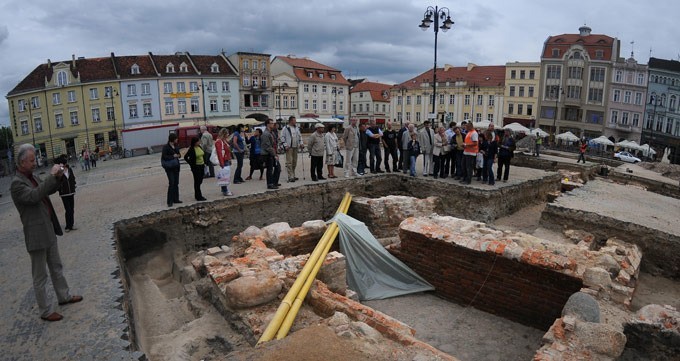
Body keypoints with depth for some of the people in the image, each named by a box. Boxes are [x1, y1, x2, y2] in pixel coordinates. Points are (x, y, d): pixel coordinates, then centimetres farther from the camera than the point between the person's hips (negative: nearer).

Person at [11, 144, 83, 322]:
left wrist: (58, 177, -2)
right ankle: (46, 311, 17)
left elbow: (49, 190, 17)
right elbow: (34, 196, -33)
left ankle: (64, 296, 38)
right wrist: (51, 175, -30)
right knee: (40, 276, 5)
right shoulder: (17, 183, -18)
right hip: (36, 235, -8)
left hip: (49, 230, 8)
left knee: (56, 267, 22)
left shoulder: (34, 177, 6)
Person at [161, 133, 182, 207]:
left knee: (176, 183, 10)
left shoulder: (176, 146, 8)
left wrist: (178, 155, -3)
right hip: (169, 167, -7)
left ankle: (176, 199, 19)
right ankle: (170, 201, -4)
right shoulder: (166, 147, -11)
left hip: (176, 166, 7)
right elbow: (164, 156, -15)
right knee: (171, 183, -10)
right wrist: (173, 156, -17)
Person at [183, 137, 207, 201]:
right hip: (196, 167, -7)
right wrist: (191, 164, -9)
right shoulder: (191, 149, -13)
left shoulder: (200, 147, 7)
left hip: (201, 166, 7)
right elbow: (185, 157, -11)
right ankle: (198, 196, 6)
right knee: (197, 181, -1)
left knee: (200, 181, 14)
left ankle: (197, 195, 27)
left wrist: (204, 163, 11)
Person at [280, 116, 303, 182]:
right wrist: (285, 145, -14)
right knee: (289, 162, -9)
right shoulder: (285, 128, -5)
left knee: (294, 162, 10)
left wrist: (301, 143, 10)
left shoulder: (297, 128, 14)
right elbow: (282, 137, -6)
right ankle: (290, 177, -9)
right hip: (289, 147, -6)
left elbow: (300, 136, 22)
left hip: (295, 147, 6)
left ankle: (293, 175, 20)